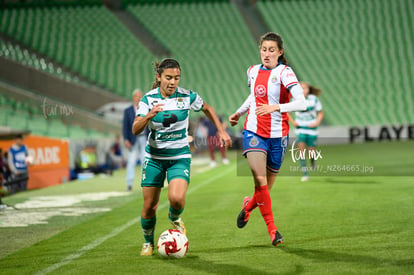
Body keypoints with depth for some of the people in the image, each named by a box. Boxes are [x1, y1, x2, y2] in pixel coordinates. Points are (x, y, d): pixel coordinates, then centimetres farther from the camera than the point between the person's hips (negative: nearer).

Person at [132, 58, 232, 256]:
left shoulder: (187, 97, -8)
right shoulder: (148, 99, -9)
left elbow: (207, 109, 13)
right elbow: (135, 130, -18)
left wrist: (222, 131, 11)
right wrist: (149, 115, -35)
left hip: (180, 157, -1)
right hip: (154, 158, 1)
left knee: (176, 198, -25)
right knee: (149, 207, 1)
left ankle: (175, 218, 11)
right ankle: (148, 243, 29)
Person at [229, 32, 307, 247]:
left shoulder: (284, 72, -11)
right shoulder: (253, 71, 7)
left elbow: (301, 103, -24)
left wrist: (275, 107, -35)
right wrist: (239, 113, 22)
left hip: (277, 135, -2)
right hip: (254, 132, 2)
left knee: (266, 188, 8)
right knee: (259, 179, -19)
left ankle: (249, 205, 43)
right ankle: (272, 229, -10)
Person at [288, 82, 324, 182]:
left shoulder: (314, 99, -7)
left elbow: (320, 113, 4)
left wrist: (317, 123, -10)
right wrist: (292, 121, 0)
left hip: (312, 129, 0)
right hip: (300, 128, 0)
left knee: (311, 153, 1)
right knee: (301, 148, -15)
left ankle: (313, 160, 40)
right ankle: (305, 174, -12)